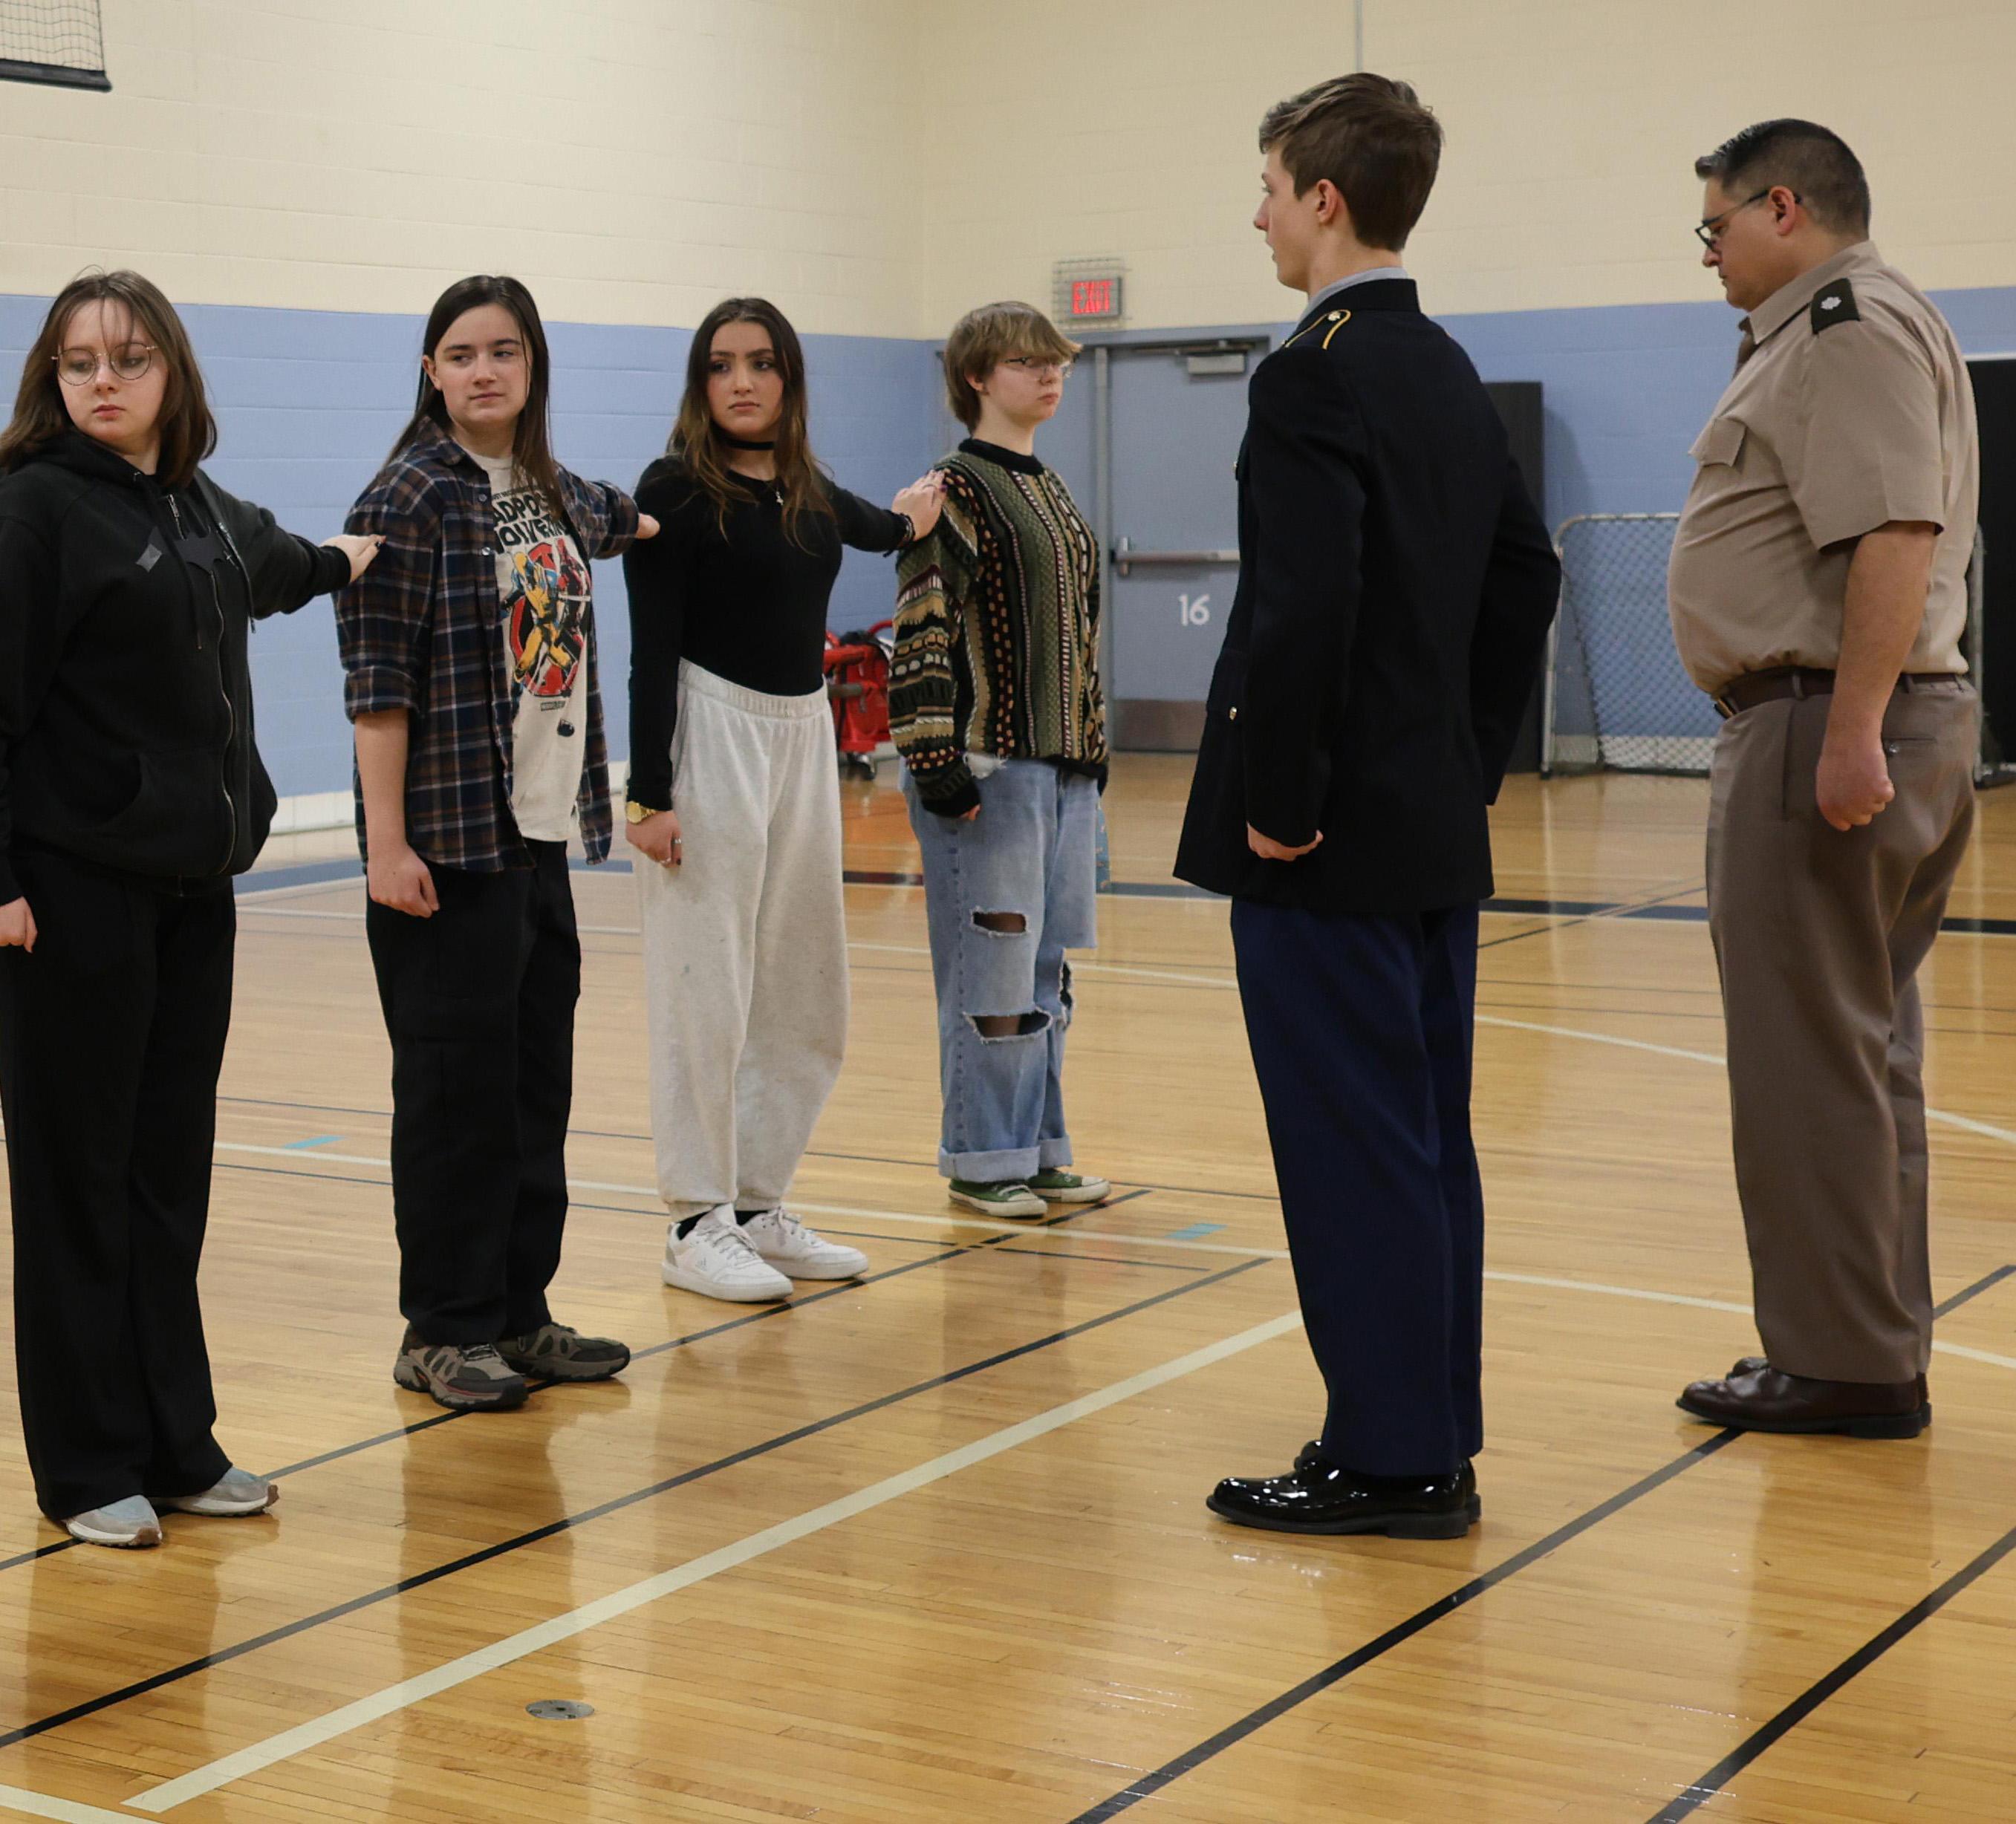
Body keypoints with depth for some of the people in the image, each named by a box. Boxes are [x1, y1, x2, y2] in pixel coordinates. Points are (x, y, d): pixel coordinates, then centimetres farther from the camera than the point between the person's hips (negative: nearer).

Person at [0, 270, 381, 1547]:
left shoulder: (204, 510, 12)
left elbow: (268, 564, 37)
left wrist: (344, 561, 55)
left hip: (195, 882, 7)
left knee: (173, 1169, 10)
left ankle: (177, 1444, 19)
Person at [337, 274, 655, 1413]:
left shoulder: (552, 495, 12)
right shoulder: (409, 499, -9)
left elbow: (614, 519, 39)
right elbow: (379, 684, -13)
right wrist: (386, 844, -17)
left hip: (542, 837, 7)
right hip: (449, 844, -7)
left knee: (539, 1082, 10)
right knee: (458, 1086, -1)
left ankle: (520, 1312, 20)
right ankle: (444, 1330, 9)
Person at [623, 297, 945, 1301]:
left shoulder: (809, 491, 10)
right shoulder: (676, 489, -8)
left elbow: (875, 527, 34)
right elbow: (652, 652, -11)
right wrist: (649, 795, -16)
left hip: (804, 737, 7)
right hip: (712, 736, -7)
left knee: (804, 995, 11)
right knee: (706, 993, -3)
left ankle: (758, 1206, 22)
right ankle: (696, 1226, 6)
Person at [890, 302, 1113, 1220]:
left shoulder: (1054, 496, 15)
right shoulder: (952, 492, -9)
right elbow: (922, 635, -14)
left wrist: (1091, 749, 17)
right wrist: (935, 759, -19)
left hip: (1064, 766, 8)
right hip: (988, 766, -8)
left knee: (1046, 962, 12)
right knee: (991, 963, -2)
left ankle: (1037, 1146, 21)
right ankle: (982, 1160, 8)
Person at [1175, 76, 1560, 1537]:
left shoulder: (1314, 376, -15)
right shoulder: (1451, 375, 13)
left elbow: (1304, 607, -24)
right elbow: (1527, 576, 18)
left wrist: (1276, 802, -15)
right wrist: (1470, 761, 18)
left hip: (1326, 840, -9)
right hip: (1438, 828, 9)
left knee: (1353, 1149, -3)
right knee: (1426, 1138, 13)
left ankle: (1387, 1460, 4)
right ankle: (1436, 1444, 21)